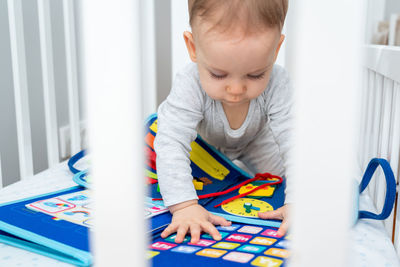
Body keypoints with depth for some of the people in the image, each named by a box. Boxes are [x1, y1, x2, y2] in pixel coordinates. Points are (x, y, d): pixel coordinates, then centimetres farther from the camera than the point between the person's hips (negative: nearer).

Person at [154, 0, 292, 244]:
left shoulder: (277, 85, -41)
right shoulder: (190, 86, -45)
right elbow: (171, 144, -49)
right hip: (203, 138, 0)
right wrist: (185, 206, -60)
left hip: (254, 139, 0)